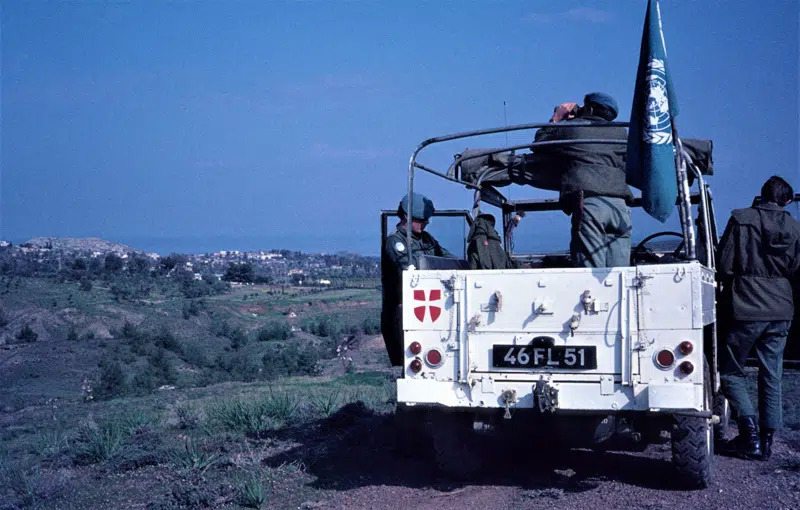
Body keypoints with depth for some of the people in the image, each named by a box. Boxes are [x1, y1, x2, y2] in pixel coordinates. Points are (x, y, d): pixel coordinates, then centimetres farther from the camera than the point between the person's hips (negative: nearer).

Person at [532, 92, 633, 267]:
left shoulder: (567, 127, 16)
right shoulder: (620, 132, 24)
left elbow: (539, 142, 30)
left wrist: (556, 119, 43)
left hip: (588, 202, -3)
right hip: (621, 204, 4)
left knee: (591, 269, -11)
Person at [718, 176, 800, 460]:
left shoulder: (741, 220, -6)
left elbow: (724, 266, -6)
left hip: (746, 310, -4)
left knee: (730, 372, 9)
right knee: (771, 377, 10)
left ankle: (750, 433, -2)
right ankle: (767, 440, 12)